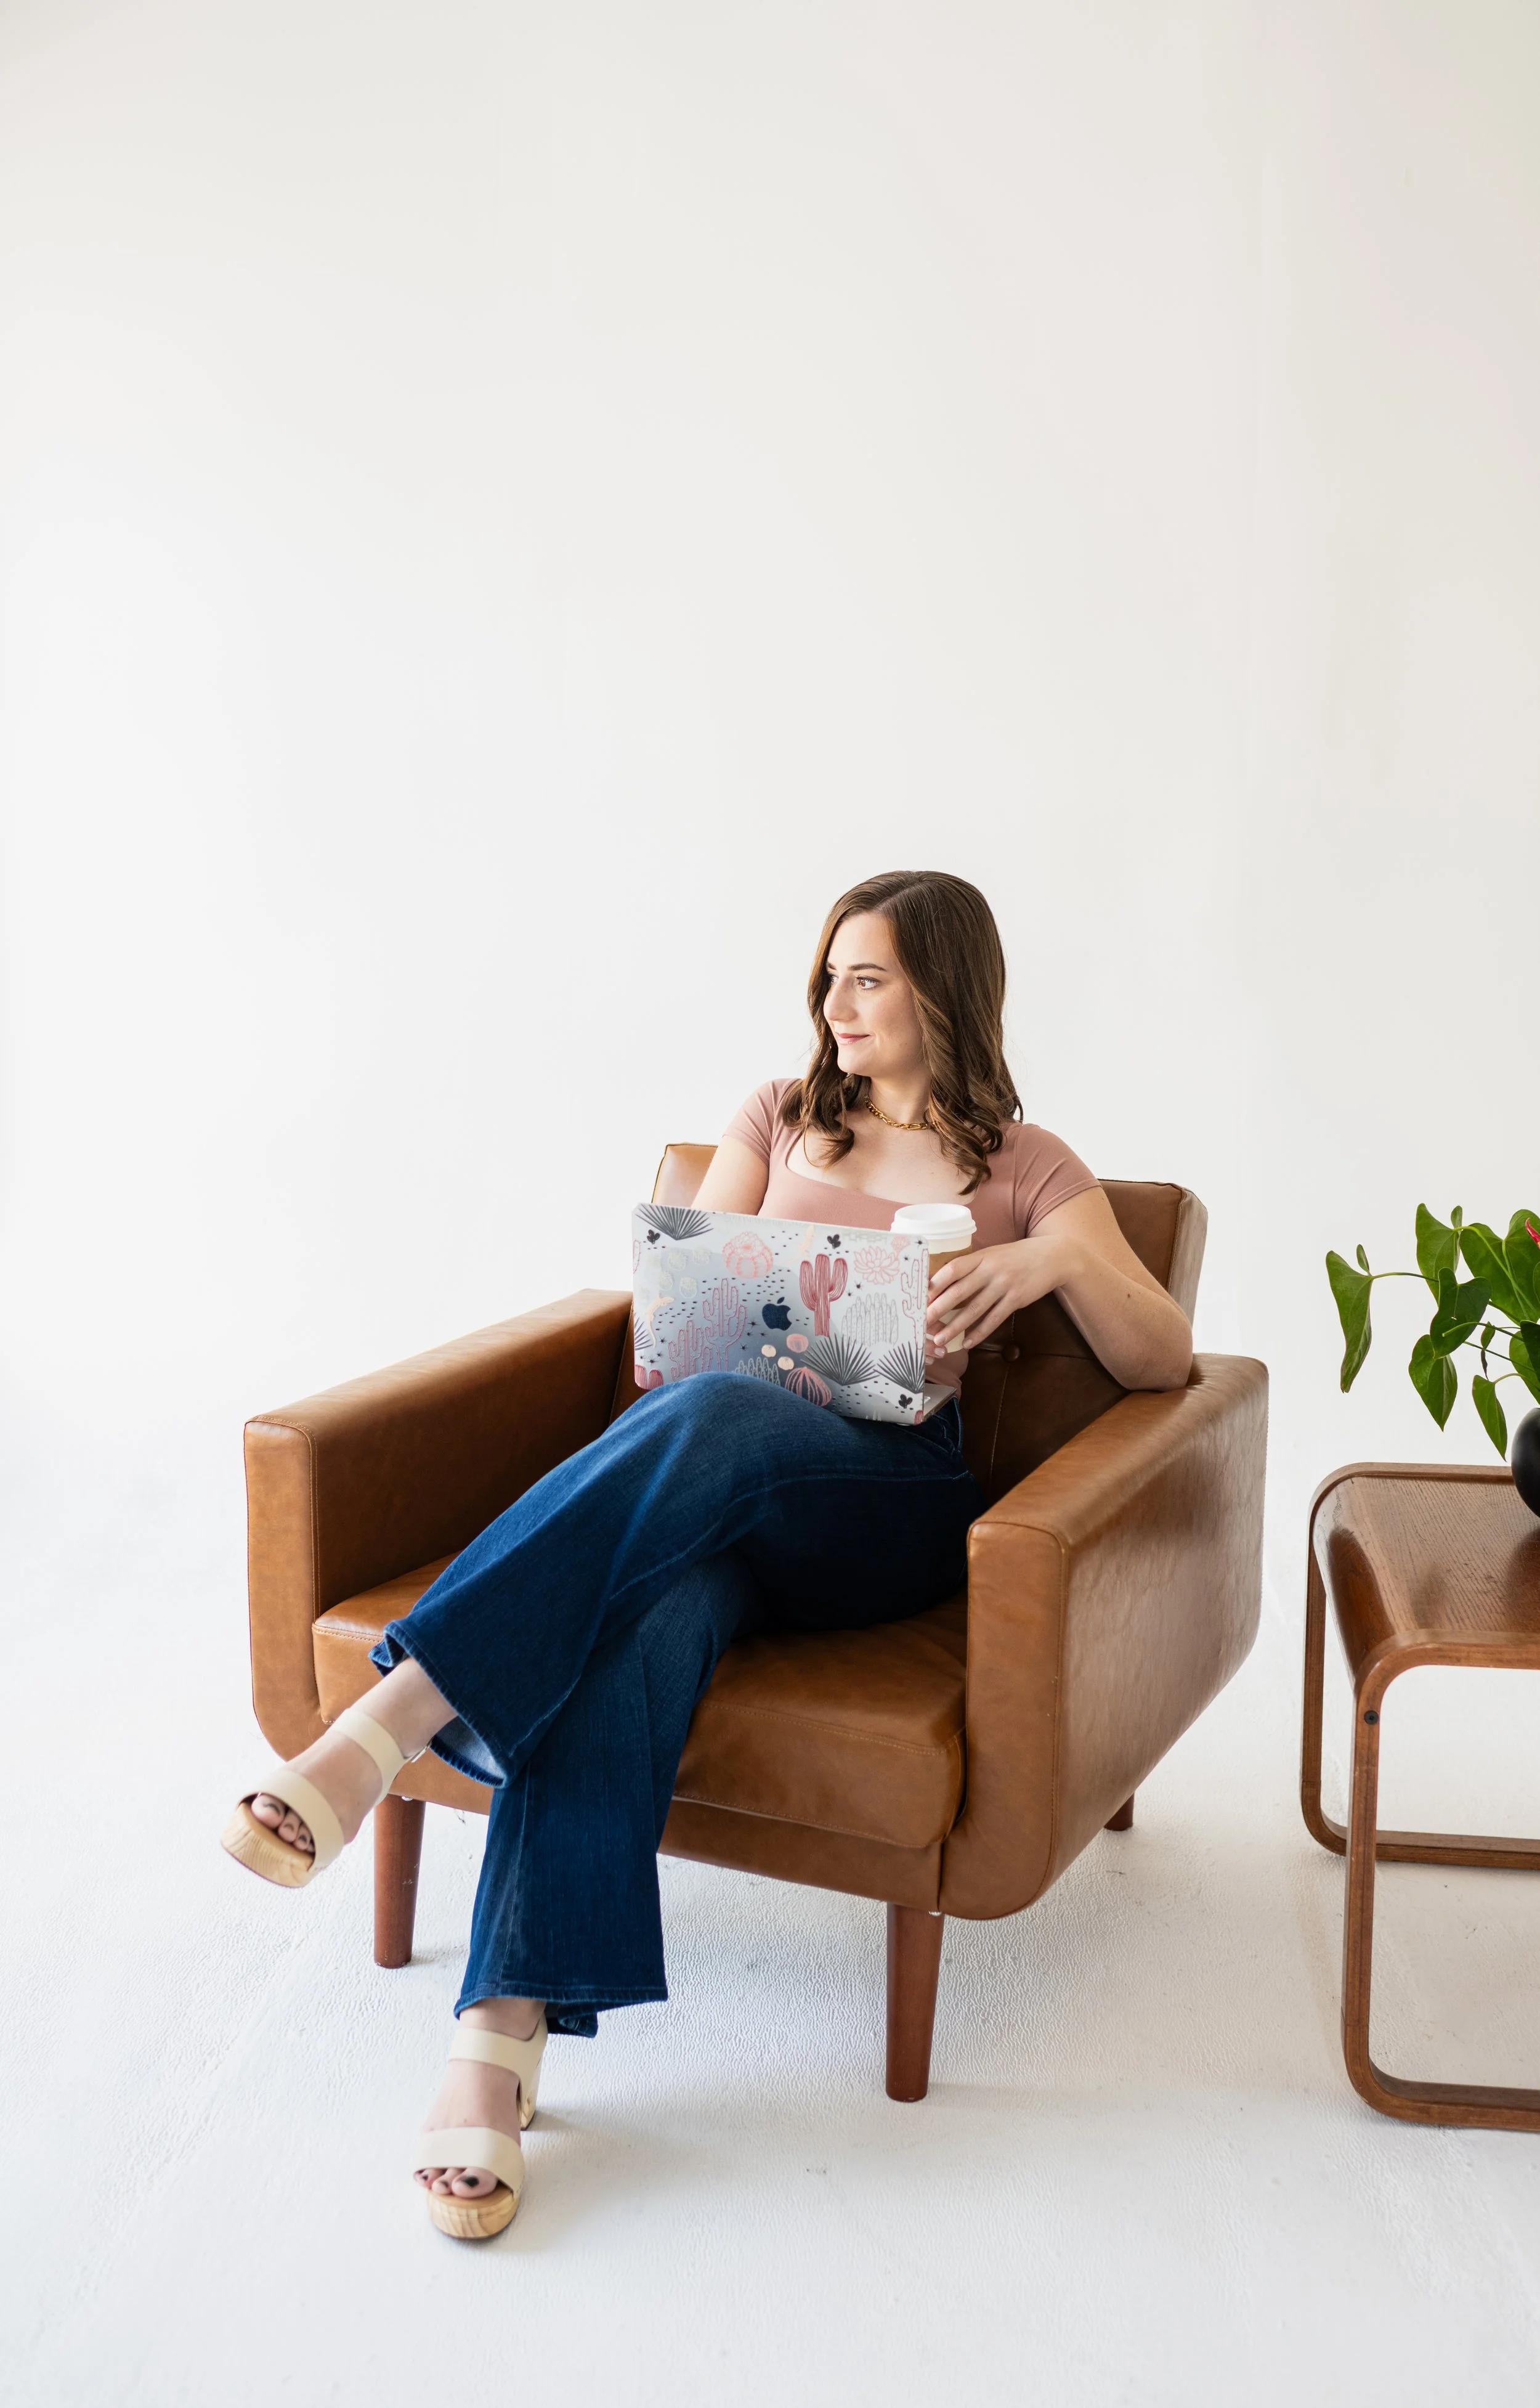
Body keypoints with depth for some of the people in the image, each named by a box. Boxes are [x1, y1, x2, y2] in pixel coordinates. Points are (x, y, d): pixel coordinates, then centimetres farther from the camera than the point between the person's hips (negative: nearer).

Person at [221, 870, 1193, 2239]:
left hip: (890, 1489, -2)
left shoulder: (1026, 1169, 15)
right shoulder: (780, 1120, 22)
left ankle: (385, 1728, -44)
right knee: (636, 1612, -36)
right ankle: (504, 2035, -41)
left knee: (713, 1420, -38)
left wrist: (1059, 1260, -12)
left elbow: (1165, 1364, 7)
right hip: (713, 1480, 2)